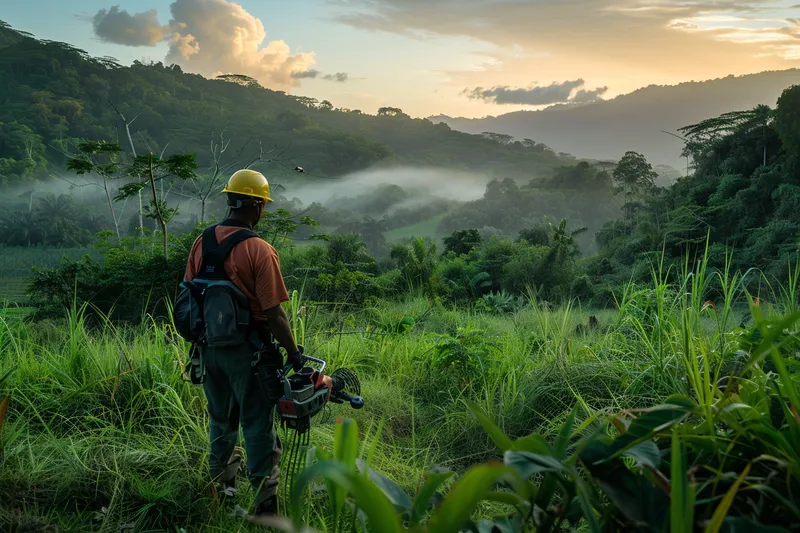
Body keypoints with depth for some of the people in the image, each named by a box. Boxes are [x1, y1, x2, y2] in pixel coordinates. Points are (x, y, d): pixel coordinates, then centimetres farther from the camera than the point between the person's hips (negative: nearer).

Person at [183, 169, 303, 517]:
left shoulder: (201, 244, 0)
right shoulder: (259, 251, -19)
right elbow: (273, 314, -19)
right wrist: (294, 353, -8)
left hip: (209, 347, 6)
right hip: (246, 351, -6)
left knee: (221, 422, 23)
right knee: (258, 427, 5)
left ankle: (221, 488, 37)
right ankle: (266, 501, 11)